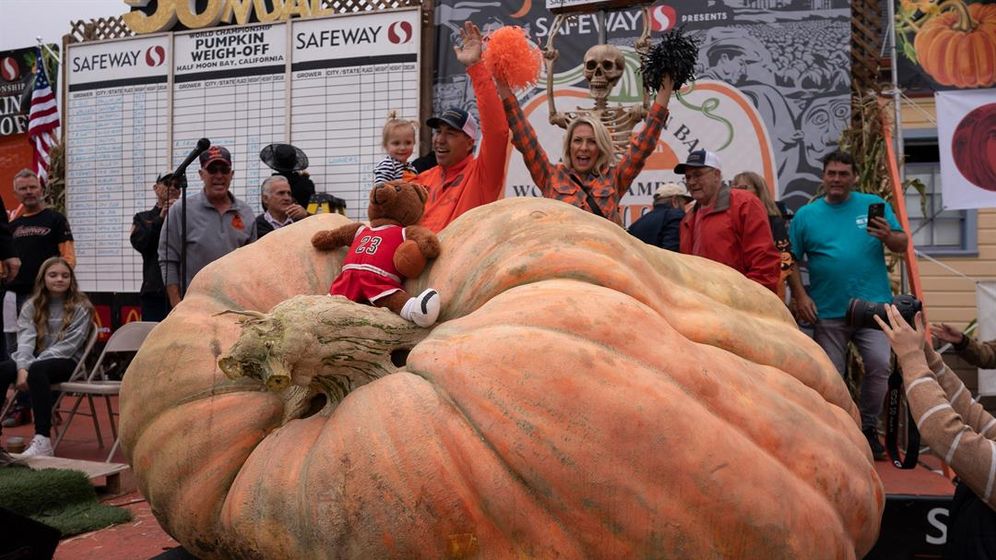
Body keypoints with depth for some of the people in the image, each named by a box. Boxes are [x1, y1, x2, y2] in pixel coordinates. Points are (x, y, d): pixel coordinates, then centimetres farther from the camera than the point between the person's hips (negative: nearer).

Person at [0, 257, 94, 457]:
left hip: (67, 362, -4)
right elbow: (26, 341, -5)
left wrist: (31, 367, -20)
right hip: (35, 360, 4)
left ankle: (42, 441, -41)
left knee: (37, 370, -36)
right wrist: (22, 368, -24)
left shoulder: (80, 308, -3)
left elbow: (67, 346, -12)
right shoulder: (31, 306, 10)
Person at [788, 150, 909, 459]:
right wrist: (799, 296, -5)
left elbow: (903, 244, 6)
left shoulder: (874, 205, 7)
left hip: (873, 305, 0)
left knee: (879, 365, -13)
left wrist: (887, 236, -16)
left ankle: (868, 428, 8)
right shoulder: (806, 215, 6)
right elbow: (791, 261, 5)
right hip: (828, 311, 1)